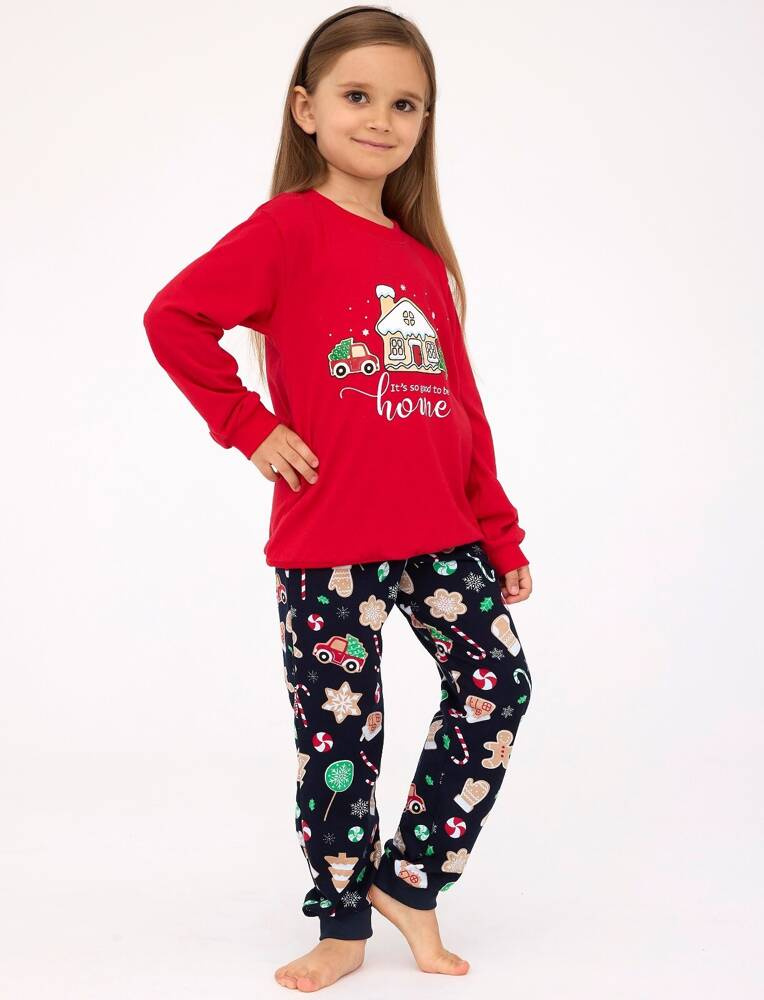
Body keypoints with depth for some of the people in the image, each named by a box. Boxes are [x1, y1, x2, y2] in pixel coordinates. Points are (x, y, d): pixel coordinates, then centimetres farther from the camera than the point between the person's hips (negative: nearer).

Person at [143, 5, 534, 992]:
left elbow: (462, 410, 13)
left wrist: (502, 538, 12)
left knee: (497, 684, -2)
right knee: (338, 725, 4)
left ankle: (407, 879, 17)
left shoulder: (424, 258, 12)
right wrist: (249, 426, -11)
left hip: (441, 535, 6)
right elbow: (173, 319, -14)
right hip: (327, 545, -5)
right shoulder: (290, 227, -5)